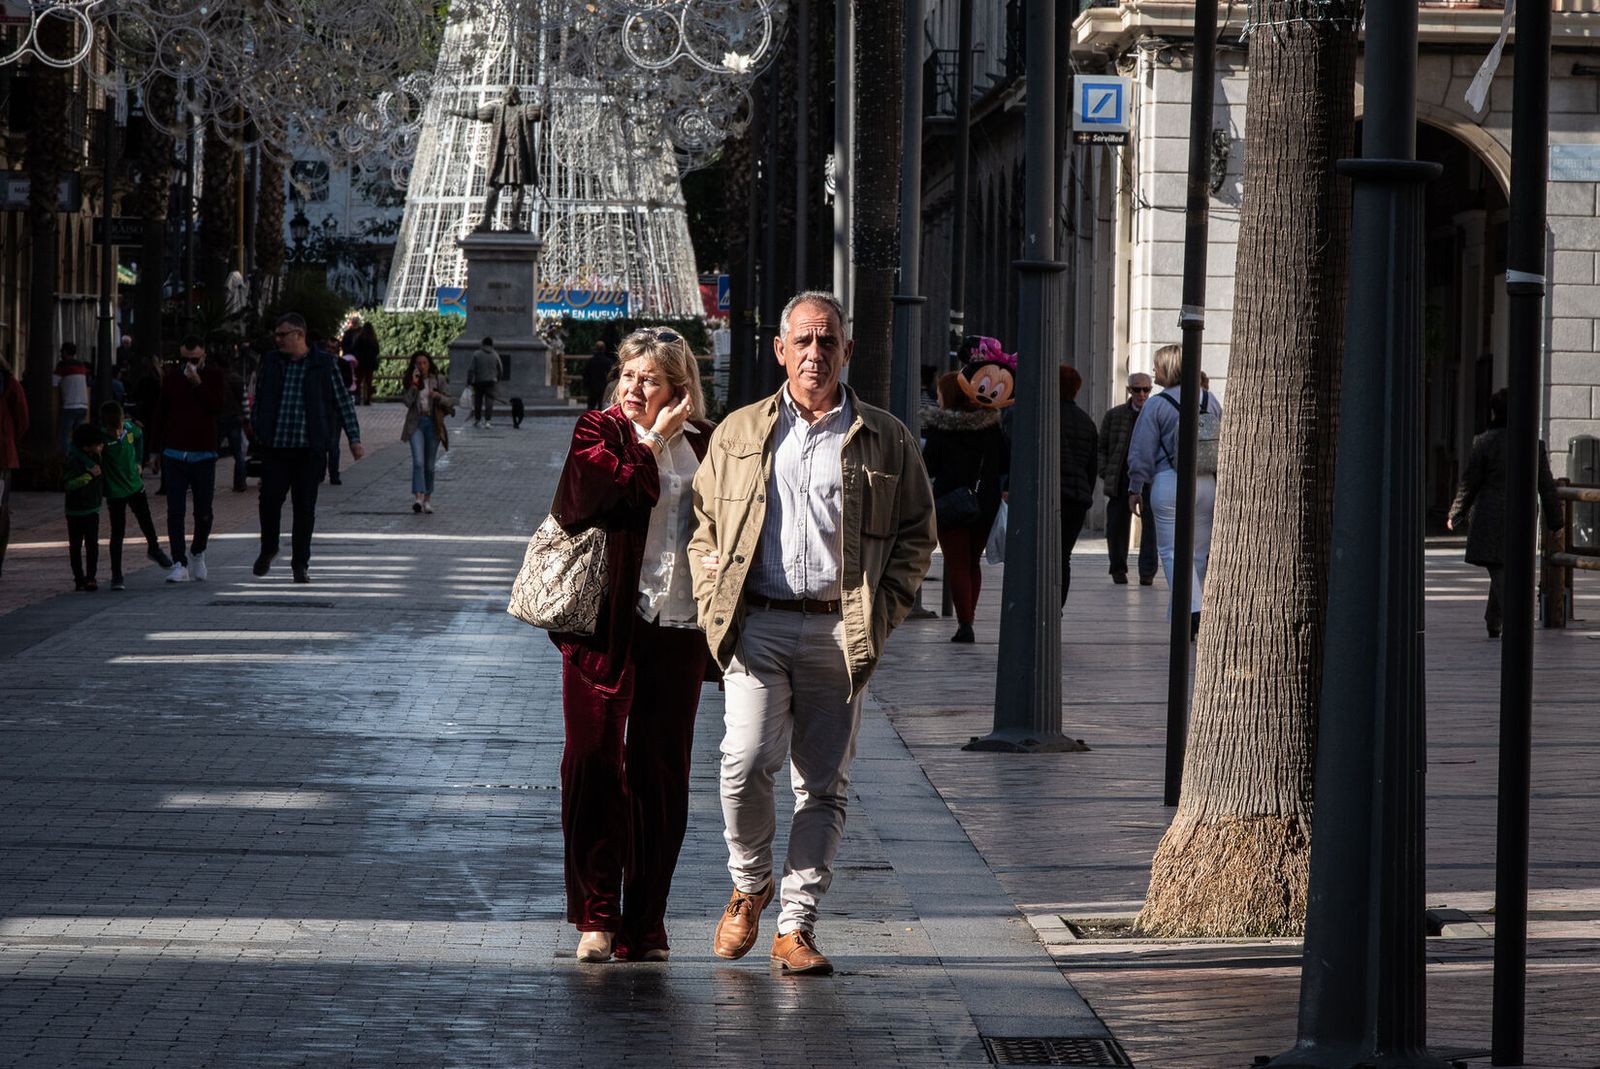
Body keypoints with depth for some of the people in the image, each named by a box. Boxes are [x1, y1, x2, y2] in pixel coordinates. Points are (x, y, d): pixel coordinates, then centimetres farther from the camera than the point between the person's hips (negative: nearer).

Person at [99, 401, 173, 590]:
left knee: (146, 521, 22)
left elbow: (139, 436, 13)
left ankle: (154, 549, 49)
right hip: (115, 491, -5)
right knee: (117, 533, -2)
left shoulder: (129, 427, -9)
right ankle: (116, 576, 6)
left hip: (135, 484, 5)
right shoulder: (101, 436, -23)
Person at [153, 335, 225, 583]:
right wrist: (158, 445, 10)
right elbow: (161, 413, 12)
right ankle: (179, 563, -4)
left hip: (203, 454, -1)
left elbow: (218, 408, -13)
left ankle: (197, 553, 28)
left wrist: (197, 384, -19)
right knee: (175, 511, -5)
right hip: (174, 455, 1)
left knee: (203, 512, 5)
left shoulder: (214, 376, 1)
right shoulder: (172, 377, 7)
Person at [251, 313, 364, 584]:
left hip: (309, 449, -2)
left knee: (305, 506, 1)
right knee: (270, 499, -5)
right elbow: (258, 399, 18)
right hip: (275, 447, 2)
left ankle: (300, 563, 11)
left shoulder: (323, 364, 1)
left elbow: (343, 403, 4)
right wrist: (255, 431, 13)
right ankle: (268, 550, 19)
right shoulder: (270, 362, 8)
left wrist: (355, 439, 0)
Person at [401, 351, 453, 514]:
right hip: (416, 423, -1)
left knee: (429, 464, 8)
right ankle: (419, 497, -25)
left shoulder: (439, 380, 4)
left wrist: (438, 396, -17)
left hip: (433, 423, 1)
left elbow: (450, 403, 2)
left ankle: (428, 499, 20)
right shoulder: (411, 381, 5)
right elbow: (408, 402, -7)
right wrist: (414, 385, -15)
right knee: (418, 462, -15)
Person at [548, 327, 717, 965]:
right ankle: (597, 916, 2)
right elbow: (602, 497, -16)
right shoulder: (599, 433, 4)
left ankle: (645, 924, 9)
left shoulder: (703, 445, 12)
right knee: (594, 762, -5)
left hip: (677, 631, 2)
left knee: (661, 775, 3)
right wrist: (653, 440, -8)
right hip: (607, 624, -2)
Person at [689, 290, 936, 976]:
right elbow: (703, 525, 19)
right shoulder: (738, 434, 13)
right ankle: (750, 884, 10)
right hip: (758, 624, 0)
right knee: (747, 763, -16)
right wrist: (712, 603, 5)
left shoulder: (886, 442, 9)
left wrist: (883, 611, -2)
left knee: (825, 784, 1)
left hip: (841, 633, 0)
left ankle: (796, 926, 9)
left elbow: (917, 535, 11)